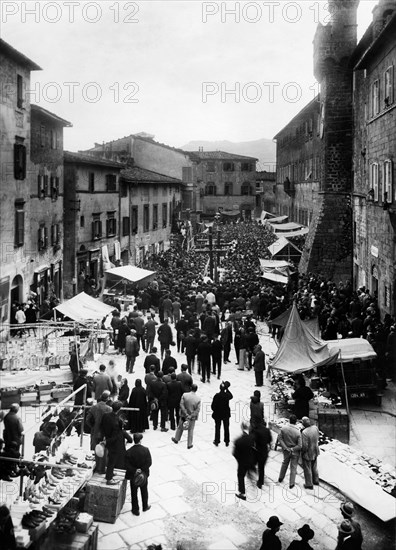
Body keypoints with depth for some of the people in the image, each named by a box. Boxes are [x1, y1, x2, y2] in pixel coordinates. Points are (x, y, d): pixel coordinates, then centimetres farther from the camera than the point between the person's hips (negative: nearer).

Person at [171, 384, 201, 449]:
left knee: (180, 427, 23)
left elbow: (181, 405, -15)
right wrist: (191, 416, -14)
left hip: (183, 415, 1)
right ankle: (189, 444, 24)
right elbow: (197, 410, -16)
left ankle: (176, 439, 41)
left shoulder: (184, 395, -16)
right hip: (192, 417, -1)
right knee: (190, 430, 15)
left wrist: (186, 414, -13)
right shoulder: (198, 399, -16)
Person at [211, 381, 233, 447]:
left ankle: (217, 441, 24)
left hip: (217, 414, -1)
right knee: (226, 428, 16)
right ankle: (227, 442, 25)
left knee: (217, 428, 15)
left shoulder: (216, 396, -20)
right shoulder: (227, 395, -15)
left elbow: (213, 405, -14)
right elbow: (231, 396, 11)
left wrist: (215, 411, 5)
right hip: (226, 414, 2)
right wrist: (227, 389, 7)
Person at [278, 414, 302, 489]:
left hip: (286, 450, 3)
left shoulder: (283, 428, -18)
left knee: (285, 463, 27)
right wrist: (292, 449, -11)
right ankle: (291, 483, 23)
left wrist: (286, 448, -12)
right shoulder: (298, 432, -25)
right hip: (295, 452, -3)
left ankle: (281, 478, 42)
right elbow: (299, 446, -23)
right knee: (293, 467, 15)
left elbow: (280, 438, -13)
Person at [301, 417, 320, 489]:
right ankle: (316, 480, 42)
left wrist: (302, 451, -10)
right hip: (315, 451, 6)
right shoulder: (315, 427, -14)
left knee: (307, 469, 14)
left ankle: (309, 484, 27)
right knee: (314, 467, 26)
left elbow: (304, 446, -27)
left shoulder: (304, 433, -34)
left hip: (307, 453, -6)